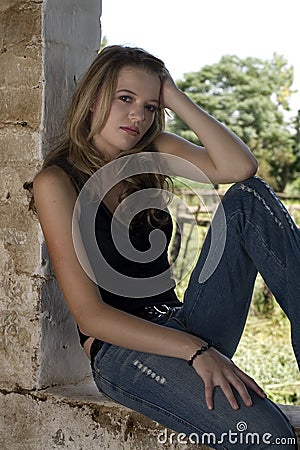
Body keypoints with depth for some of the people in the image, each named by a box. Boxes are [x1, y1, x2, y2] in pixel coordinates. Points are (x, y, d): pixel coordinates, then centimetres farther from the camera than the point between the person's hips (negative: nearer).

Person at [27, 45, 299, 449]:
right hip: (121, 349, -7)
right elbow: (89, 315, -15)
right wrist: (195, 351, -24)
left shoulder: (150, 154, 10)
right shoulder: (57, 181, -7)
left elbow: (240, 167, -8)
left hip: (185, 325, 7)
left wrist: (176, 99, -7)